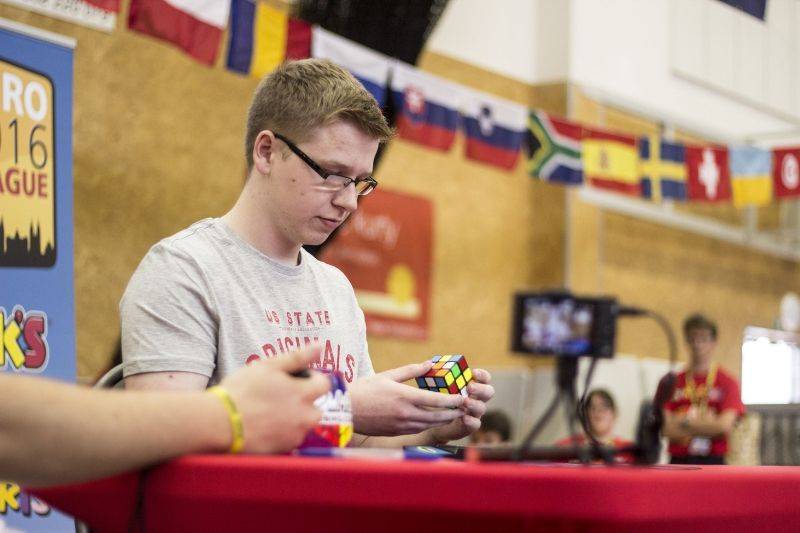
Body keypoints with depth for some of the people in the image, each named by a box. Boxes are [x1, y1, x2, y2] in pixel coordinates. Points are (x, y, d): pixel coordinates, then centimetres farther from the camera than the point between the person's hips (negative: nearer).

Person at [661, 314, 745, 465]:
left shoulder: (727, 382, 2)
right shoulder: (674, 382, 6)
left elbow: (725, 425, -9)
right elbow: (665, 427, -2)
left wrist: (686, 423, -5)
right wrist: (708, 427, -8)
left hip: (713, 462, -2)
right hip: (679, 461, 2)